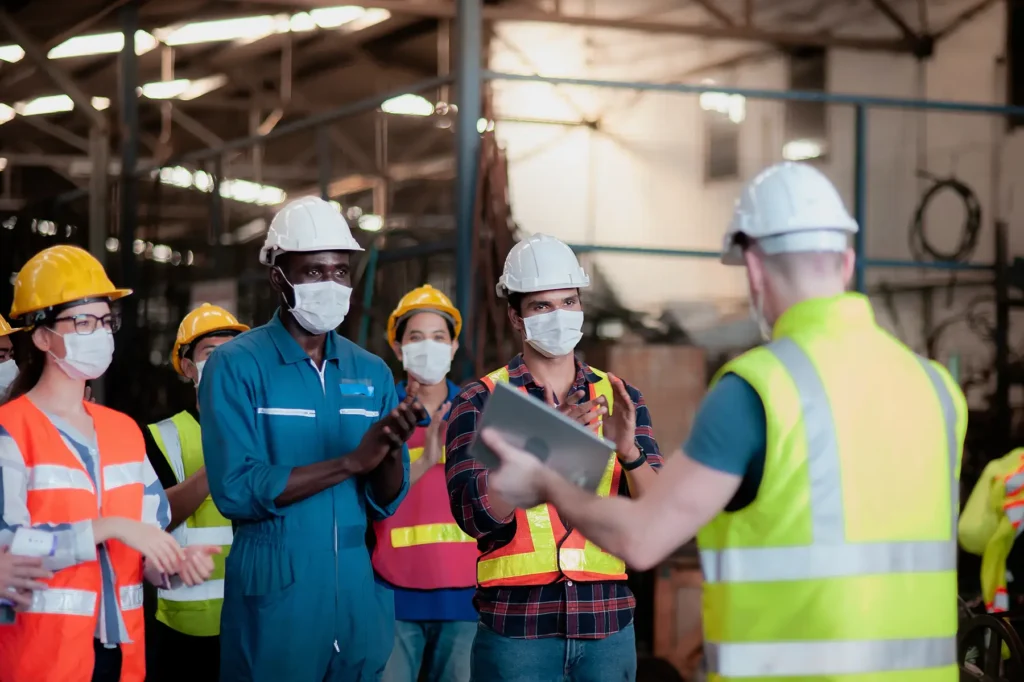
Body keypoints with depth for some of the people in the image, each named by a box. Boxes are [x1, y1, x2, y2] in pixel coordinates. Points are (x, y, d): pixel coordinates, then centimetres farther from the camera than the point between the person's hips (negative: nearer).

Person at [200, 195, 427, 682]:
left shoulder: (371, 372, 7)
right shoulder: (235, 365, -6)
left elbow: (385, 502, 5)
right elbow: (235, 491, -16)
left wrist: (392, 450, -16)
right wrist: (350, 462, -21)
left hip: (362, 598, 4)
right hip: (275, 601, -4)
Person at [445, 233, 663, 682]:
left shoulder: (620, 399, 8)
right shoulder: (480, 402, 1)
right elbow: (476, 513, -12)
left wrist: (628, 451, -20)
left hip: (607, 626, 2)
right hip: (516, 626, -2)